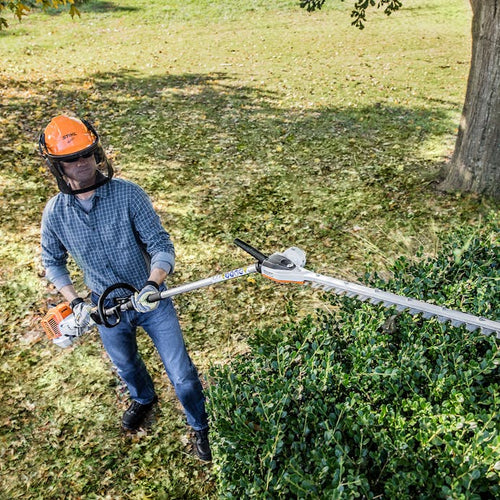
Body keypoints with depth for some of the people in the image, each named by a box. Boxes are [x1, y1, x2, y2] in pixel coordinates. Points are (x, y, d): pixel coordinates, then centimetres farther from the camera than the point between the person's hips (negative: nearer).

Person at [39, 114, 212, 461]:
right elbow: (53, 262, 6)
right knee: (126, 365, 28)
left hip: (151, 298, -3)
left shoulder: (128, 193, -19)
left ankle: (201, 427, 33)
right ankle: (144, 400, 63)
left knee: (182, 373, 4)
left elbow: (161, 245, -20)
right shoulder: (55, 212, -9)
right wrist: (76, 302, -6)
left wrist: (153, 284, -37)